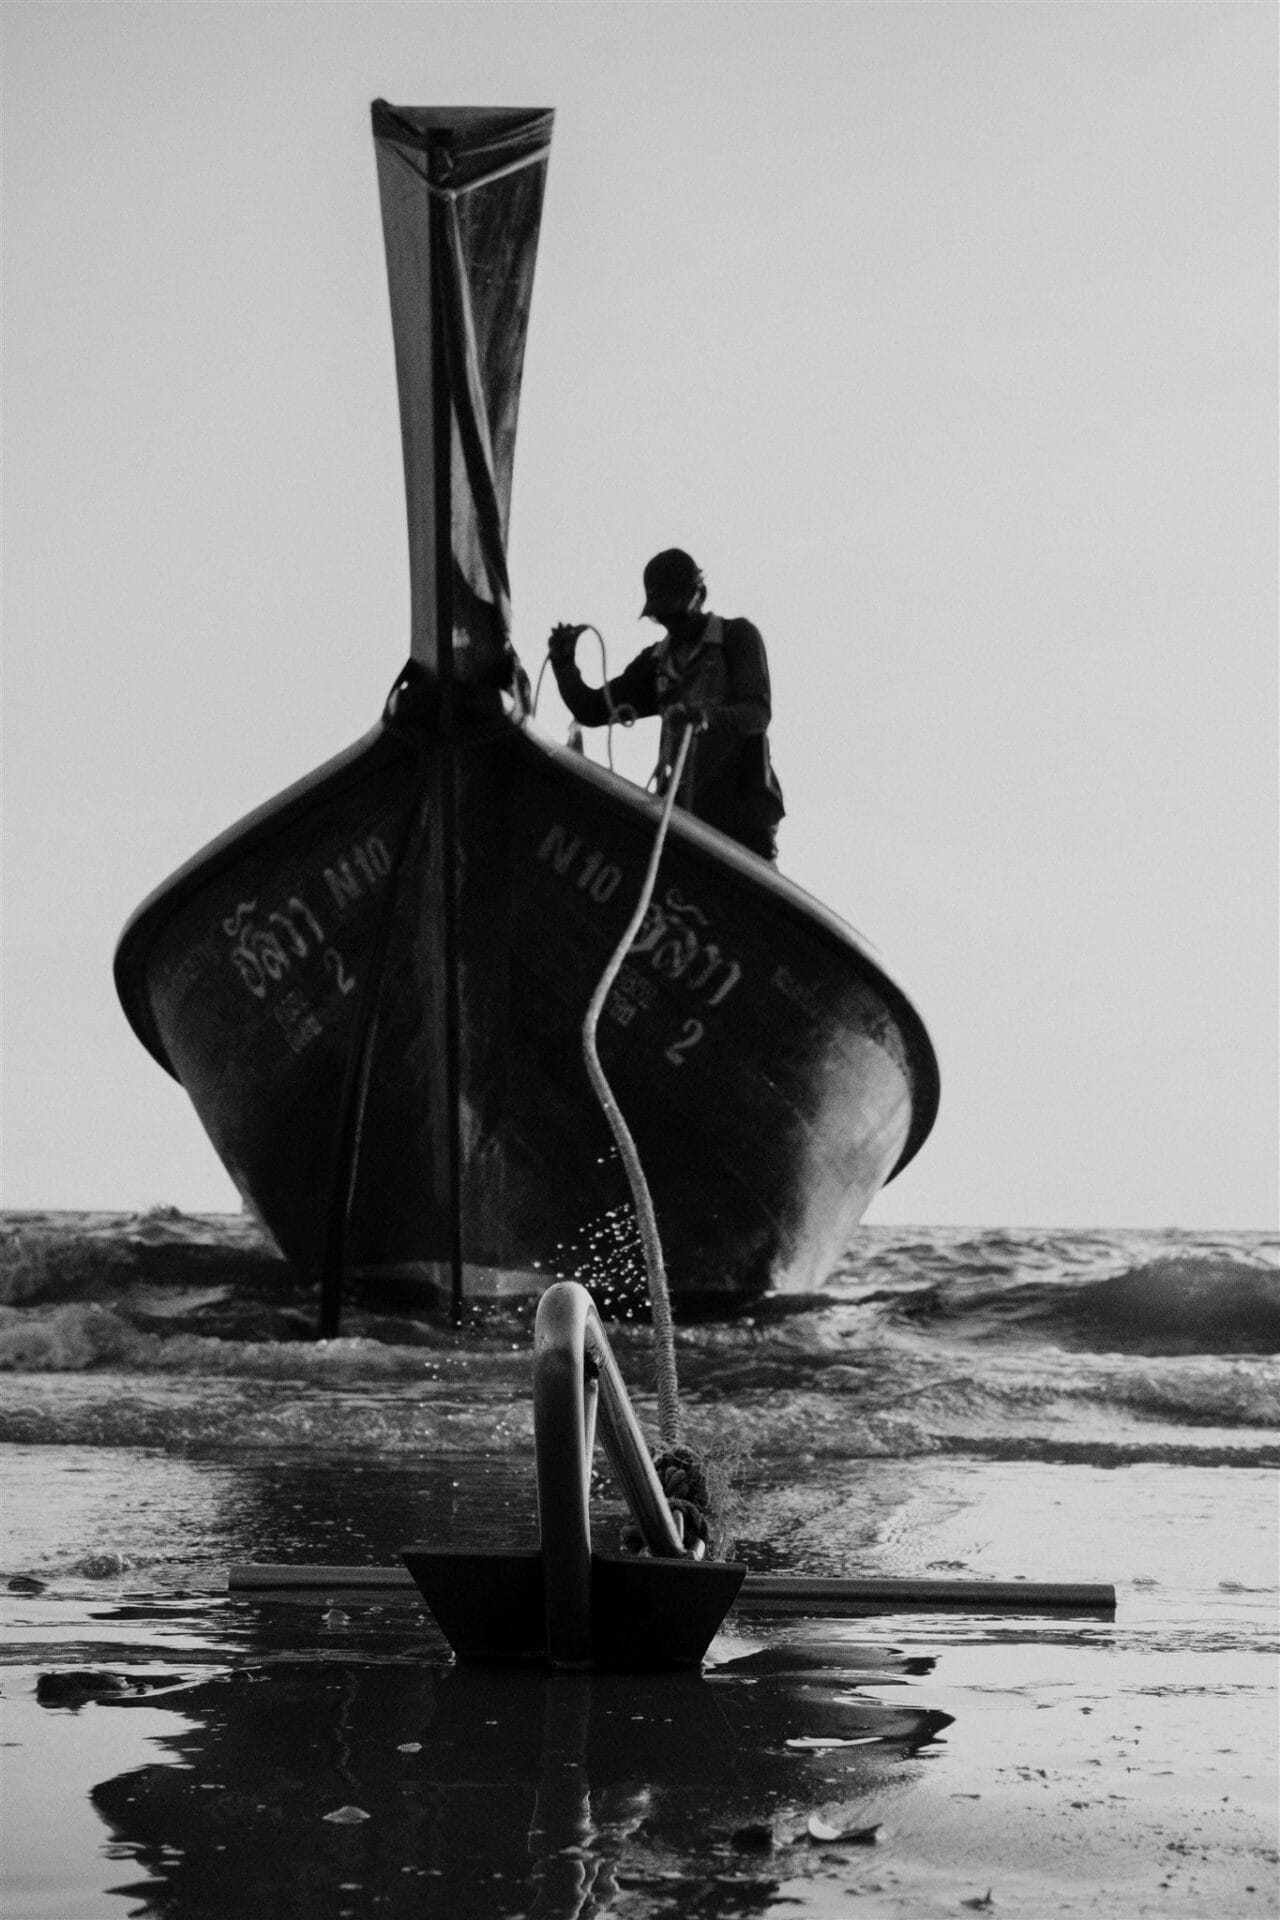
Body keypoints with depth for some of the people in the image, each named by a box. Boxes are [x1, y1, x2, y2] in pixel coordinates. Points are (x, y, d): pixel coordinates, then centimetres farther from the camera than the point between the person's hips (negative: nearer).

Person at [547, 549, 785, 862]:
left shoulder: (738, 637, 6)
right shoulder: (657, 660, 20)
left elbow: (758, 712, -9)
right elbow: (592, 710, 18)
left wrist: (709, 716, -30)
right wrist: (564, 665, -1)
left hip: (741, 804, -4)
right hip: (682, 809, 4)